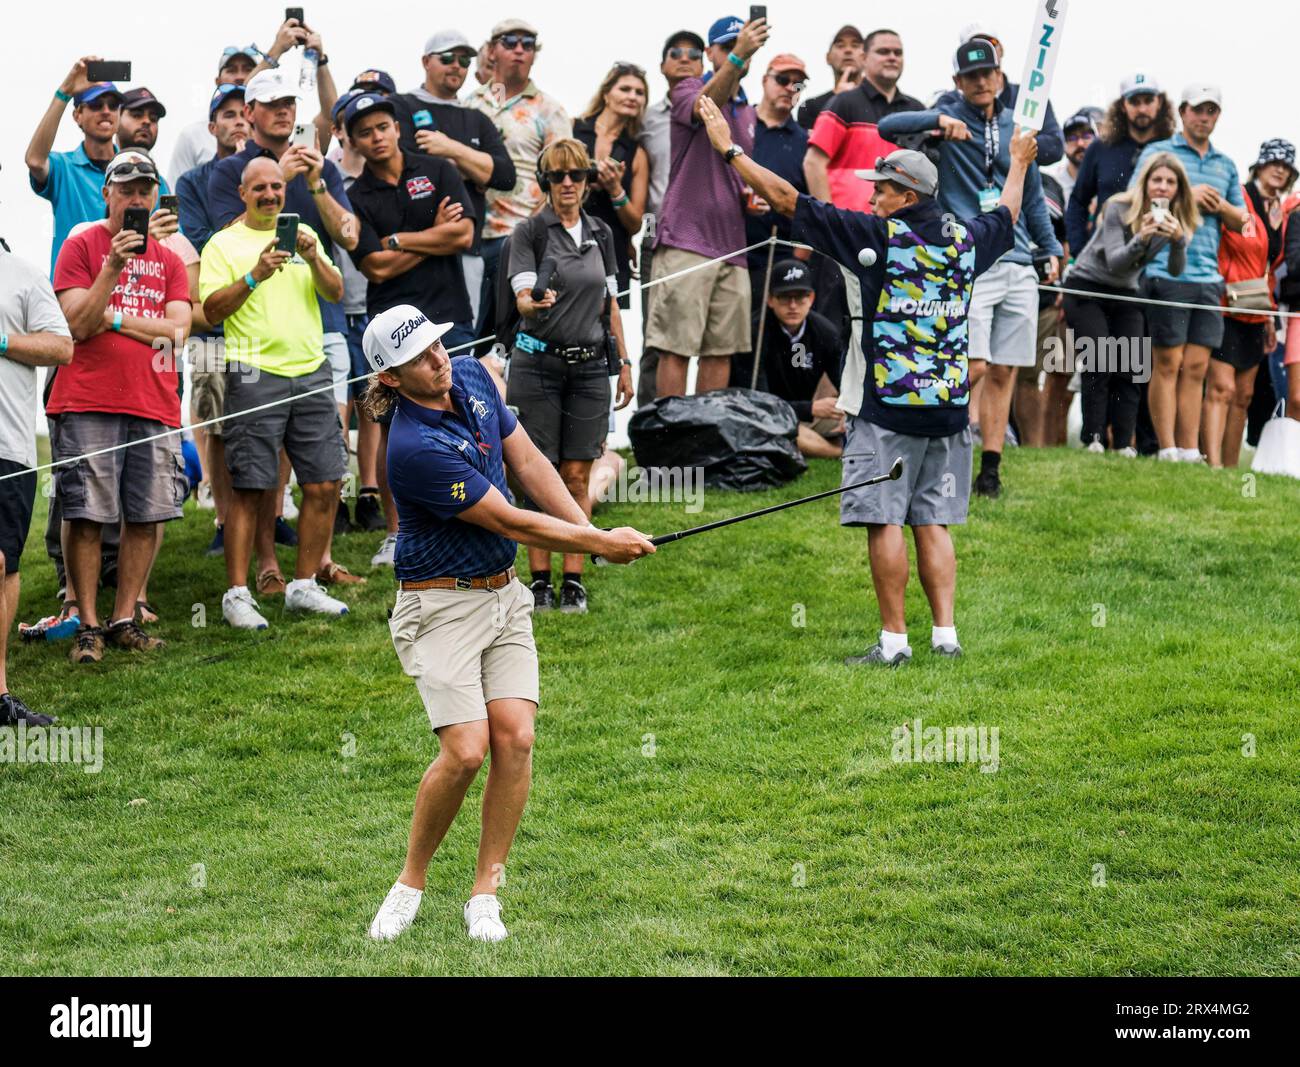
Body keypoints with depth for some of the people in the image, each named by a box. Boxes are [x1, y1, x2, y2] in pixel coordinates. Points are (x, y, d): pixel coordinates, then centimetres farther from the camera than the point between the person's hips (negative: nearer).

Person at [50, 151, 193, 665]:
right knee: (86, 517, -5)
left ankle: (124, 619, 11)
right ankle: (88, 625, 1)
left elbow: (177, 331, 3)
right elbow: (77, 324, -6)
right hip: (87, 405, -4)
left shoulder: (168, 258, 14)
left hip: (154, 407, 4)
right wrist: (112, 268, -15)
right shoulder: (81, 246, 4)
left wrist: (114, 319, -4)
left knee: (146, 516, 2)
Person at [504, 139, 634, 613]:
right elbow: (522, 298, -15)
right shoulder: (530, 233, -4)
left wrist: (624, 363, 14)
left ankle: (573, 581, 5)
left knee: (577, 478, 3)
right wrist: (535, 303, -38)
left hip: (589, 365, 4)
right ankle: (539, 579, 6)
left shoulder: (601, 234, 10)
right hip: (539, 362, -3)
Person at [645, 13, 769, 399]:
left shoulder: (748, 113, 20)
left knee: (721, 352, 6)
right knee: (676, 349, -7)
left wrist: (751, 197, 7)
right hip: (686, 241, -6)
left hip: (731, 247, 7)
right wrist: (738, 56, -42)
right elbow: (704, 104, -26)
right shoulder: (689, 90, 0)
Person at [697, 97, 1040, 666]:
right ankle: (945, 633, 6)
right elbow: (1006, 215, 31)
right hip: (948, 407, 6)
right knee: (932, 522, 10)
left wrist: (728, 149, -1)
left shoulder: (879, 236, -9)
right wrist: (1019, 163, 50)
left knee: (884, 521, -3)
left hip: (886, 408, -6)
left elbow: (787, 198, -8)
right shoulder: (965, 238, 7)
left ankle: (893, 639, -3)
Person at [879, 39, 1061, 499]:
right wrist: (938, 121, -29)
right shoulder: (947, 118, 1)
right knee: (974, 366, -15)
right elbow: (888, 126, -15)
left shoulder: (1014, 125, 15)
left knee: (1004, 371, 4)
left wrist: (1051, 249, 17)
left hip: (1018, 265, 5)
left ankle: (990, 470, 8)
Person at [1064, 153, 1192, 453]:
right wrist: (1141, 239, -42)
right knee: (1100, 361, -18)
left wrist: (1179, 239, -31)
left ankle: (1123, 444, -9)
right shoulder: (1119, 209, -18)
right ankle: (1094, 439, -18)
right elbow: (1115, 262, -24)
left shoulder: (1174, 220, -5)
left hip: (1125, 294, 5)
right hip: (1087, 288, -5)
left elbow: (1176, 271, -12)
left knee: (1132, 367, -8)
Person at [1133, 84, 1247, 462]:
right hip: (1167, 272, -5)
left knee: (1197, 367, 3)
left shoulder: (1226, 165, 21)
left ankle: (1190, 452, 5)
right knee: (1168, 364, -5)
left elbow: (1242, 221, 22)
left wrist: (1223, 207, 1)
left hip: (1209, 276, 5)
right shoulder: (1157, 153, 5)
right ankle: (1167, 451, -5)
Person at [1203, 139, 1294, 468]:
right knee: (1222, 387, -15)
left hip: (1255, 315, 8)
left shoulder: (1281, 213, 13)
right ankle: (1213, 464, -21)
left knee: (1244, 394, 8)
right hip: (1225, 308, -8)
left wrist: (1270, 316, 18)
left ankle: (1230, 468, 12)